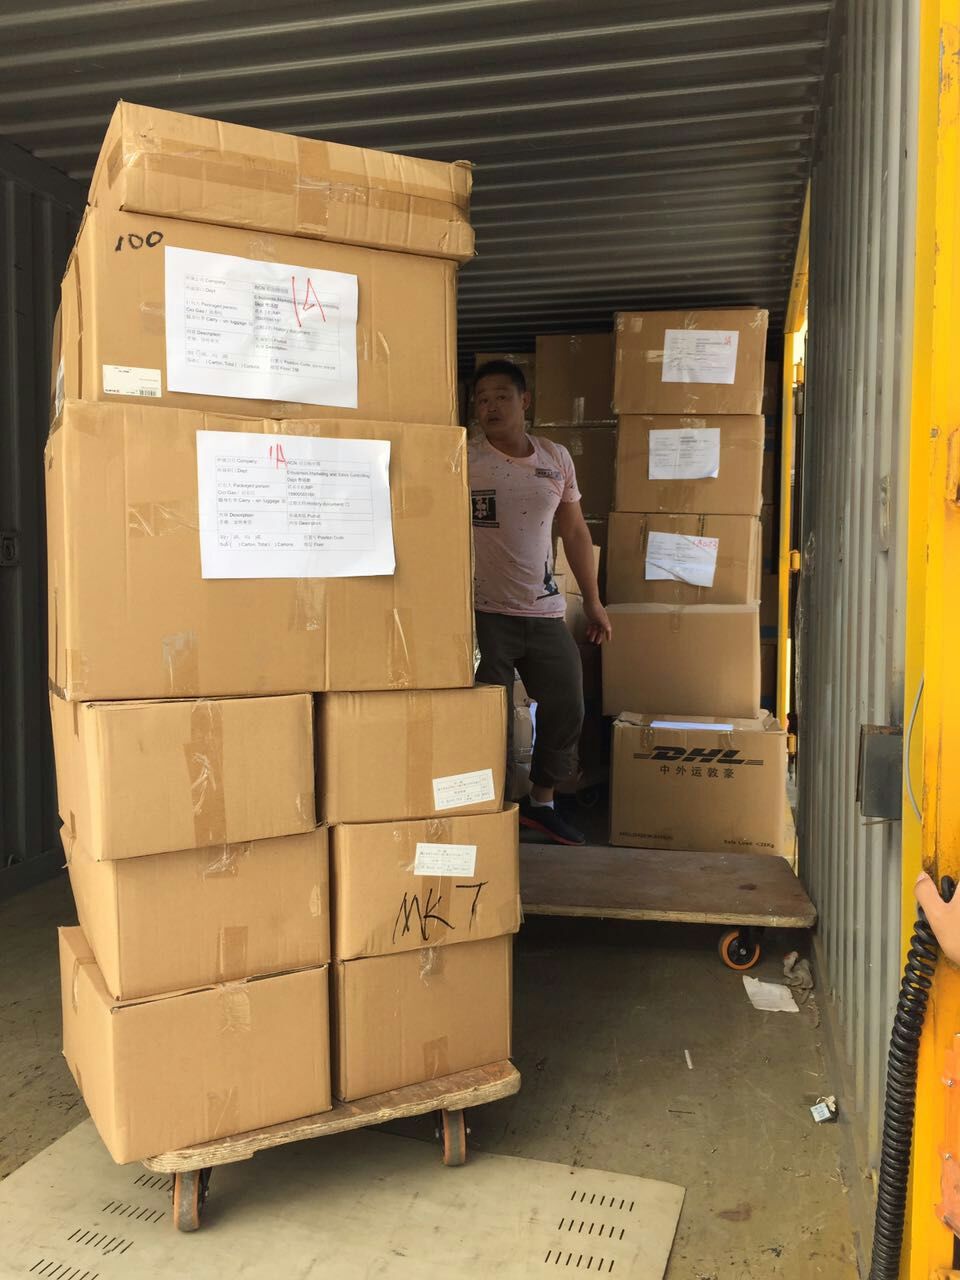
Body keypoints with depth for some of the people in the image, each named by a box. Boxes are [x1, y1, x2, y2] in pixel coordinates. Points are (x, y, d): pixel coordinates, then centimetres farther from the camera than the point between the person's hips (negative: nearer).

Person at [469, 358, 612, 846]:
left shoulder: (556, 458, 7)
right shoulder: (463, 460, -6)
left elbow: (575, 532, 14)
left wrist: (593, 602, 14)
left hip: (546, 612, 5)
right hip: (485, 614, -5)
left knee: (566, 712, 13)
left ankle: (541, 802, 32)